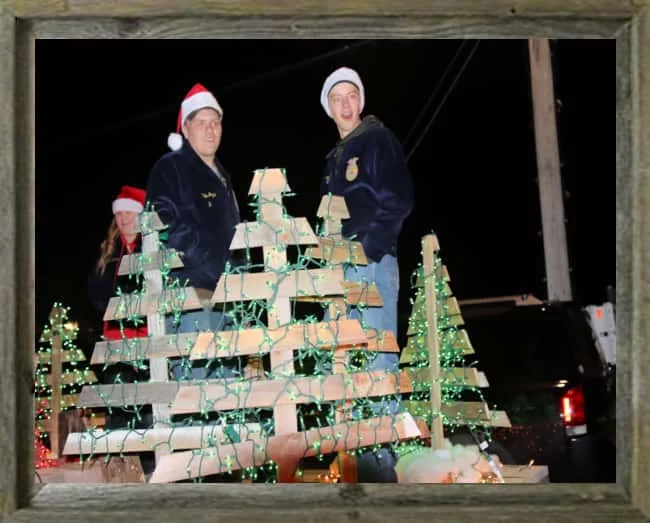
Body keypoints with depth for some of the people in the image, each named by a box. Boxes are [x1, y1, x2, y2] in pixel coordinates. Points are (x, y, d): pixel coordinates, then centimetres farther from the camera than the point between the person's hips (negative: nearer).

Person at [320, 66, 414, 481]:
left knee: (378, 357, -10)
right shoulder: (335, 156, 22)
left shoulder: (378, 139, -2)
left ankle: (383, 457, -7)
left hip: (373, 261, -9)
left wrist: (368, 246, -16)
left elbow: (398, 200, -12)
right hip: (340, 266, 9)